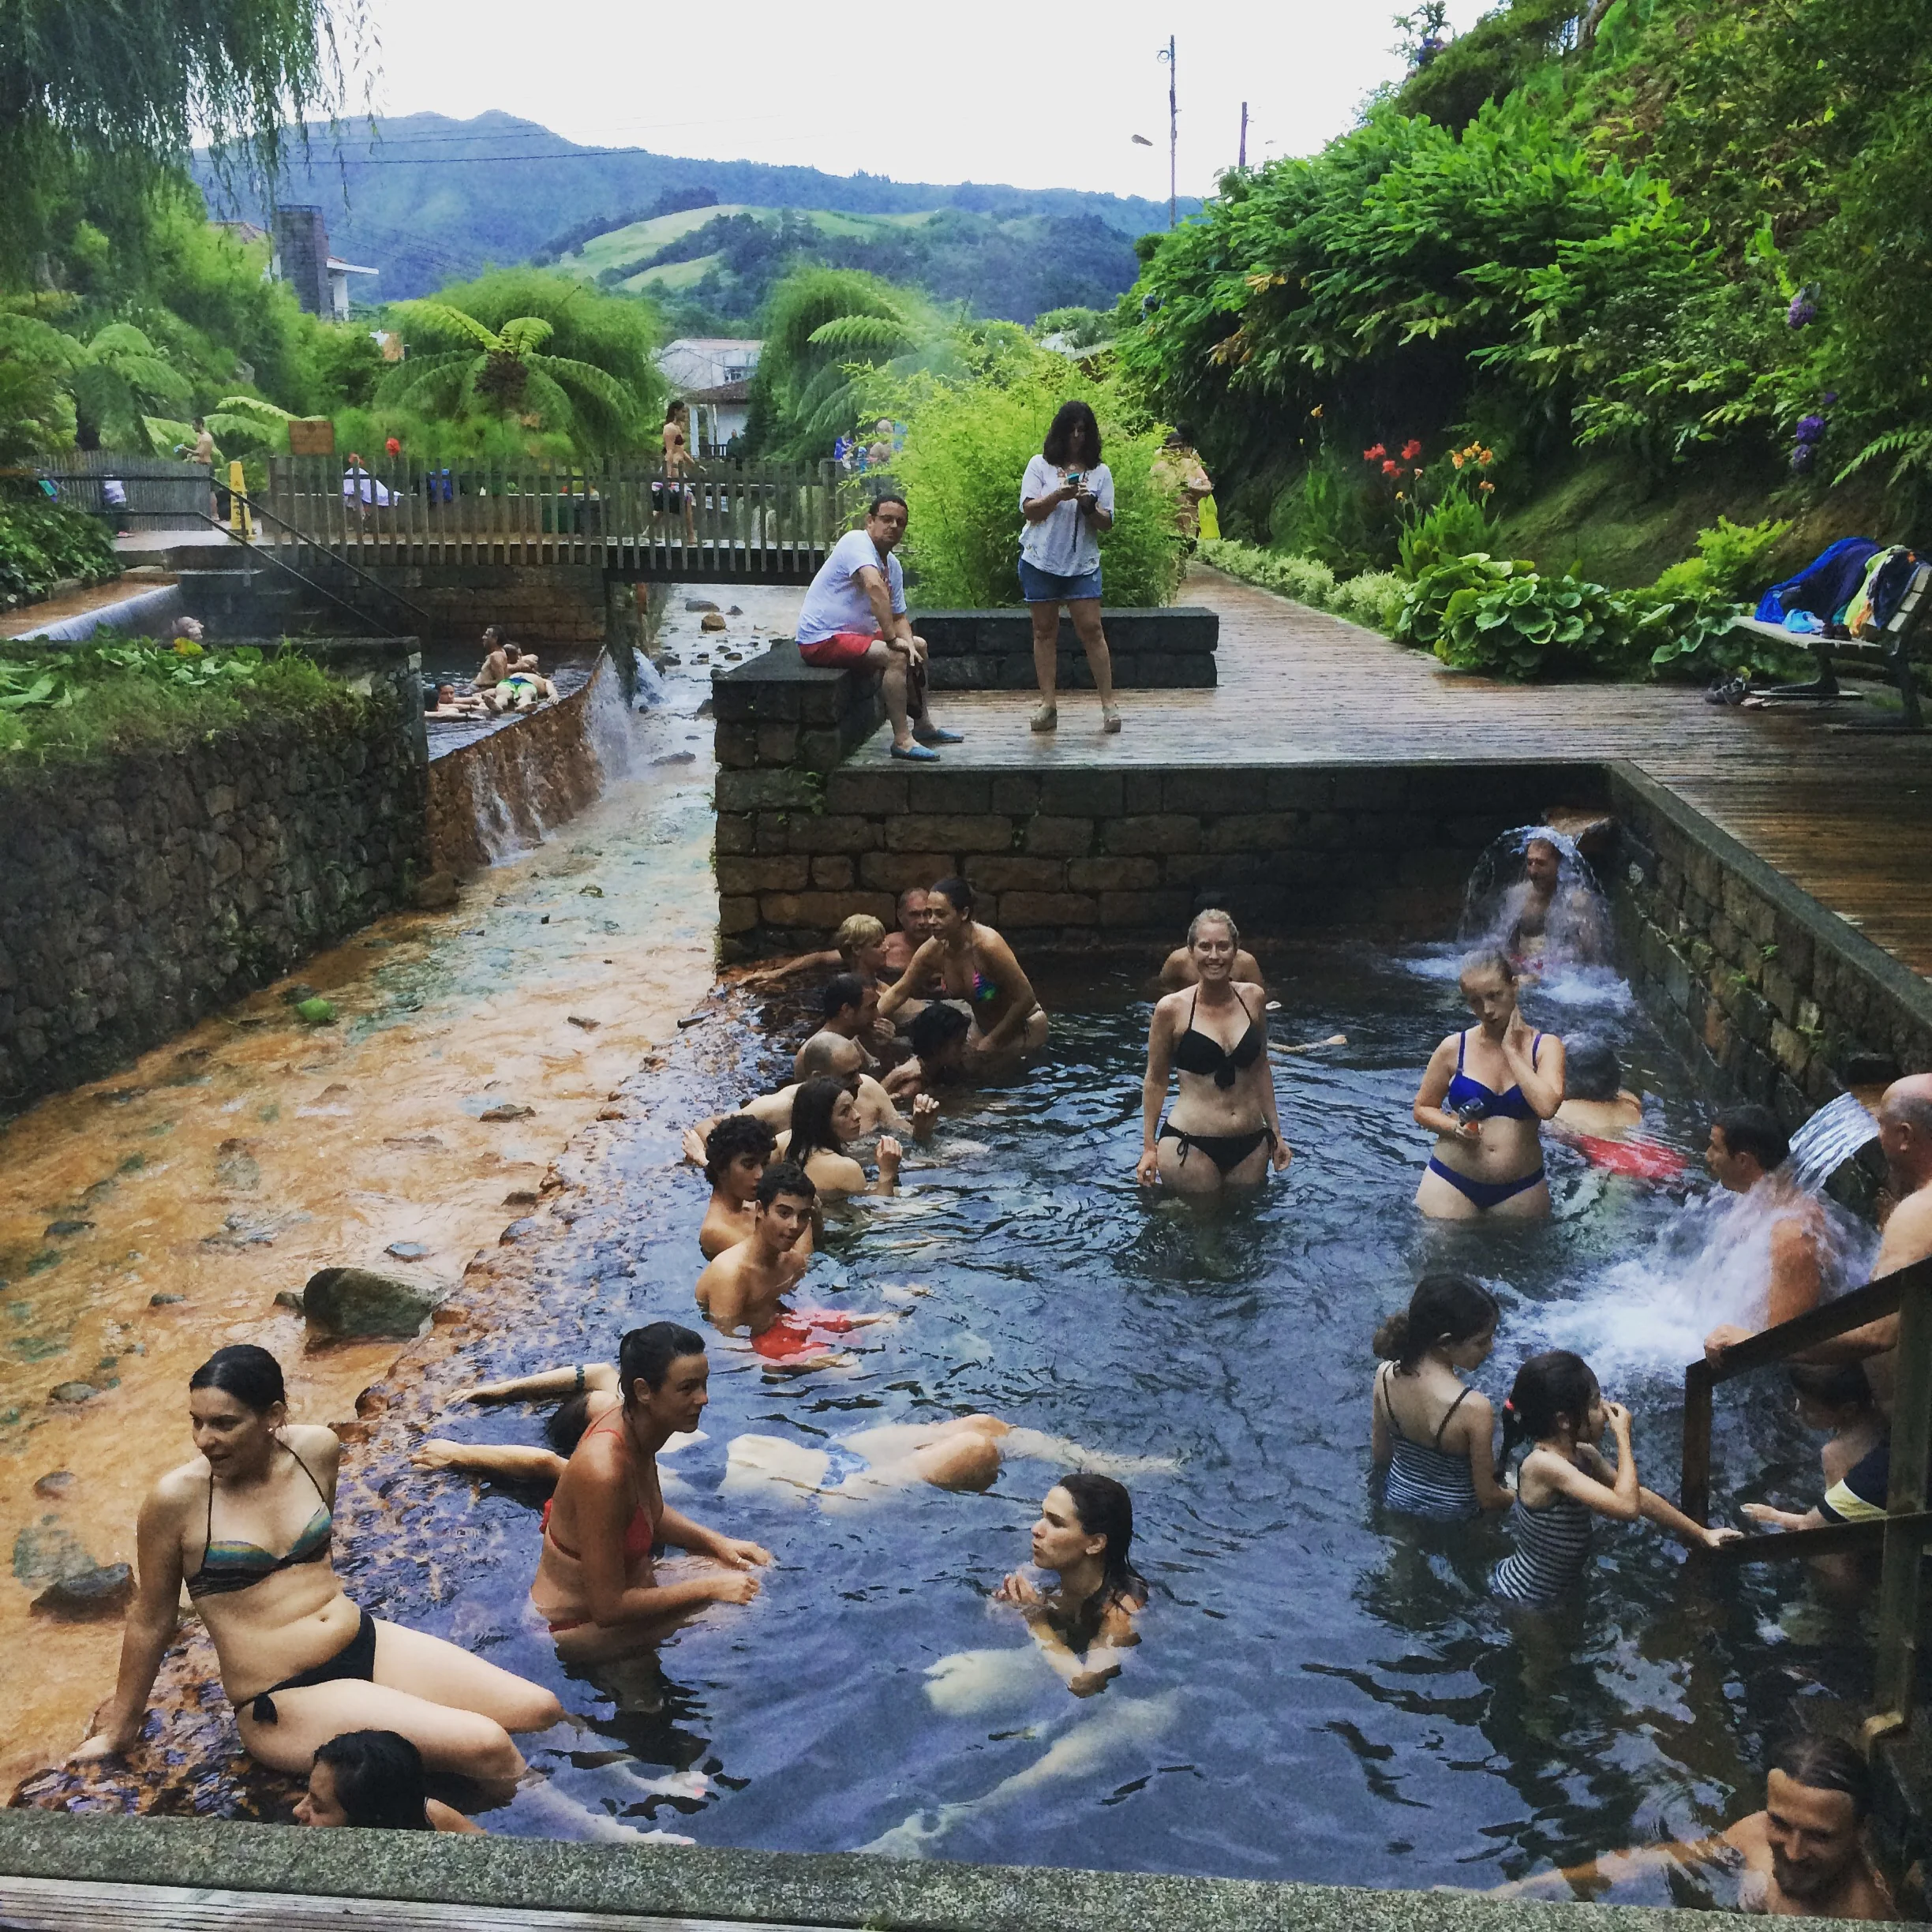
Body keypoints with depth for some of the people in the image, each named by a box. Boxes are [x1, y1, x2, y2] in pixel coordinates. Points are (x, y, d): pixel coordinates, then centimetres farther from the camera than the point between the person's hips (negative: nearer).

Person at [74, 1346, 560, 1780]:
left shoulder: (318, 1450, -2)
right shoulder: (178, 1498, -15)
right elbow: (151, 1619, -1)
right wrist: (122, 1725, 10)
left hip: (367, 1644, 6)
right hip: (283, 1702, -6)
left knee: (541, 1710, -7)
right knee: (484, 1745, -21)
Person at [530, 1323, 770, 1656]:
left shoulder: (634, 1424, -8)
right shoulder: (604, 1473, -35)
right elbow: (608, 1608, -30)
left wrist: (717, 1542, -2)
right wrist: (708, 1588, -23)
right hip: (578, 1628, -9)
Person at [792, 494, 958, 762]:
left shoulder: (892, 564, 10)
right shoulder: (857, 542, -18)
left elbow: (899, 616, 14)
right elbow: (874, 587, -34)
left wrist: (908, 642, -8)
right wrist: (892, 639, -34)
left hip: (855, 632, 11)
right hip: (821, 639, -11)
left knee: (918, 645, 19)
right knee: (895, 657, -28)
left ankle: (925, 724, 27)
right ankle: (902, 740, -27)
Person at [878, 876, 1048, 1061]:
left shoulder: (987, 944, -33)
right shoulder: (933, 950, -14)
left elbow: (1026, 998, -27)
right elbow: (898, 992, -2)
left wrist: (994, 1040, -20)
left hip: (1023, 1027, -6)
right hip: (982, 1027, 6)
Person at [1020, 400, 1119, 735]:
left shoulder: (1100, 472, 7)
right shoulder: (1040, 465, 4)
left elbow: (1107, 523, 4)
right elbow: (1029, 510, -4)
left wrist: (1089, 505, -16)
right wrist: (1059, 495, -19)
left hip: (1083, 563, 0)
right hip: (1040, 560, 0)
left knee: (1091, 629, -7)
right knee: (1045, 630, 3)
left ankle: (1108, 704, -4)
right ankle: (1048, 704, 8)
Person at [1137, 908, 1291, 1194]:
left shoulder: (1253, 999, 3)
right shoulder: (1172, 1009, -8)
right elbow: (1156, 1080, 2)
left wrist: (1276, 1132, 16)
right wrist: (1149, 1147, 2)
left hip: (1250, 1146, 4)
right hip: (1191, 1147, -4)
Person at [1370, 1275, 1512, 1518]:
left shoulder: (1385, 1374, -19)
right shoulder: (1474, 1408, -34)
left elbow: (1379, 1457, -2)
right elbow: (1488, 1498, -20)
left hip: (1399, 1500, 5)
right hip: (1453, 1516, -5)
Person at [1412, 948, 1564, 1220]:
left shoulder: (1545, 1046, -3)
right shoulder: (1454, 1048, -2)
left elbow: (1547, 1106, -21)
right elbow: (1423, 1109, 8)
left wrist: (1512, 1050, -14)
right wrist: (1454, 1127, -13)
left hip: (1520, 1190, 0)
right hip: (1452, 1185, 0)